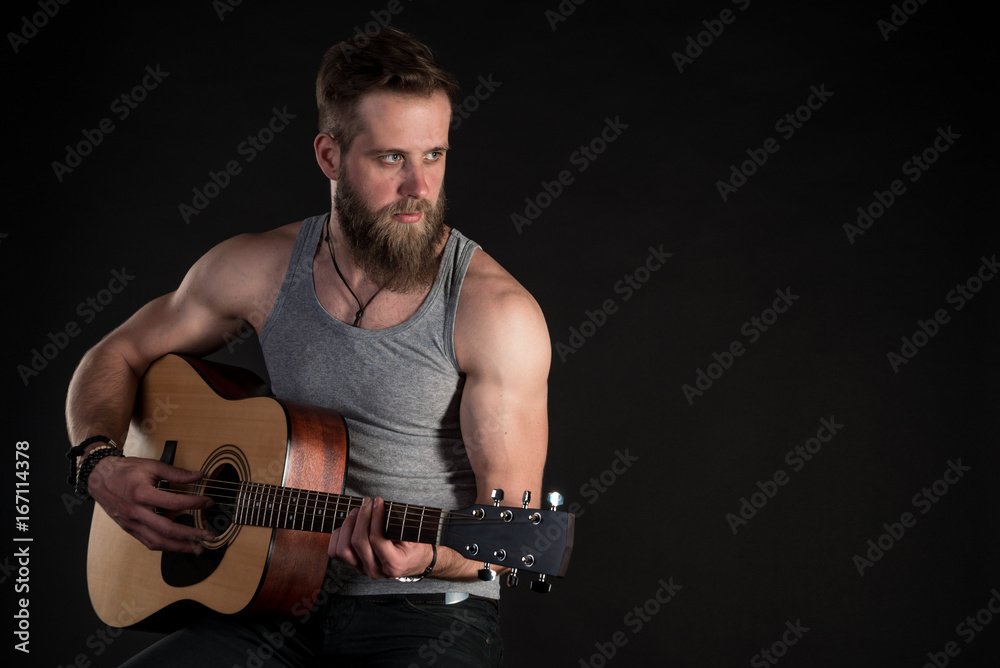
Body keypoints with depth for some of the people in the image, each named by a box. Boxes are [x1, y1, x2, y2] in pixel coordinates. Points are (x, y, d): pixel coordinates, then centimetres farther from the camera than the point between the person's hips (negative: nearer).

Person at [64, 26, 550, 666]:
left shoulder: (494, 310, -13)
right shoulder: (259, 267, 0)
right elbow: (118, 356, 14)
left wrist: (423, 557, -33)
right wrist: (100, 463, -4)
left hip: (433, 606, -2)